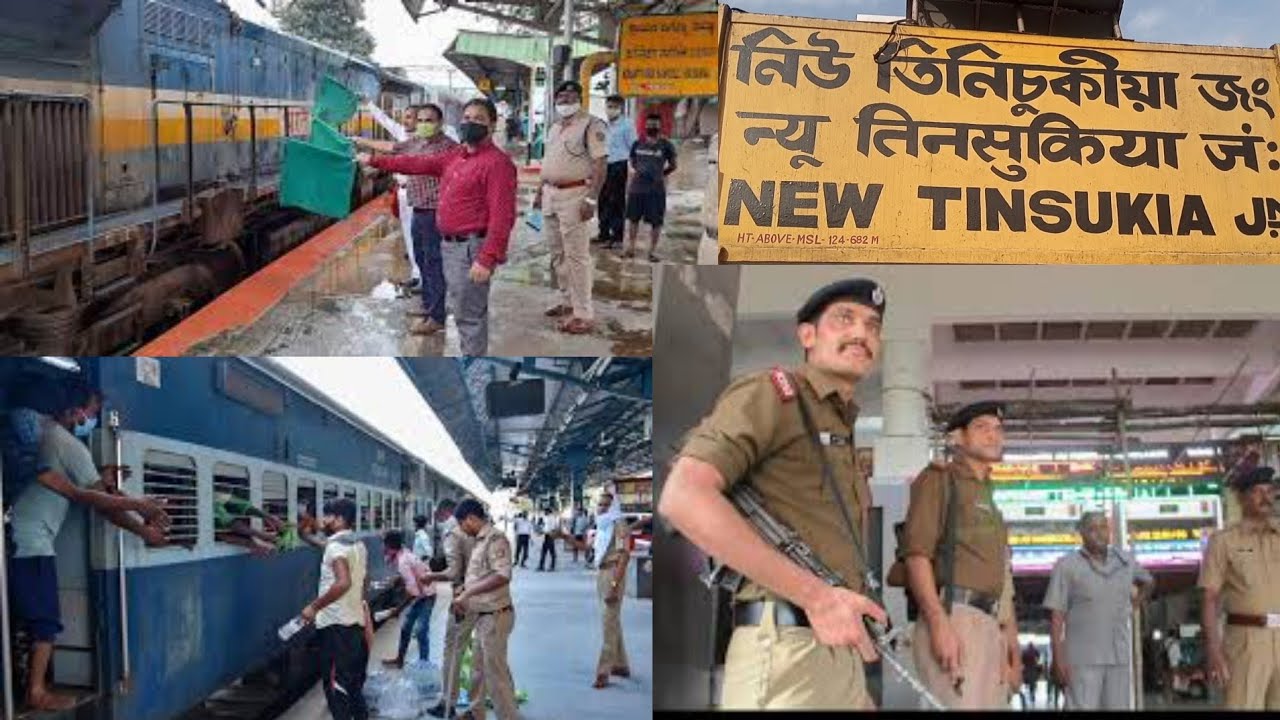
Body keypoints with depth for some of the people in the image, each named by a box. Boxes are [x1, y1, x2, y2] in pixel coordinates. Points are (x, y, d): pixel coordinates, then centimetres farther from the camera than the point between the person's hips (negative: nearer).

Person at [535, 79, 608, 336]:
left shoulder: (591, 125, -10)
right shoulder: (553, 127, 15)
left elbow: (600, 165, -16)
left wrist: (591, 199, -22)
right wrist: (540, 191, 19)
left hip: (574, 194, -8)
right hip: (551, 193, 8)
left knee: (576, 256, -9)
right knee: (558, 254, 14)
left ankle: (583, 314, -6)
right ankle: (568, 302, 26)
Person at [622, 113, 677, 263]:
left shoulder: (666, 146, -3)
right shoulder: (638, 144, 6)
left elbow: (673, 166, 5)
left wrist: (660, 174, 1)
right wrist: (638, 171, 3)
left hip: (656, 189, -3)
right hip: (636, 187, 3)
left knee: (655, 221, 1)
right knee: (632, 218, 10)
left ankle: (653, 251, 11)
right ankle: (630, 248, 22)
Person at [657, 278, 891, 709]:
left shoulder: (843, 434, 25)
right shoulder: (771, 393, -1)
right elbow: (682, 497, -18)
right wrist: (816, 596, -19)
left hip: (844, 658, 8)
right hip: (787, 656, -8)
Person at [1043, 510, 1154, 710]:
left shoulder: (1125, 561, 9)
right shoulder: (1067, 565, -4)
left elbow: (1149, 581, 32)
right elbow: (1056, 615, -6)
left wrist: (1134, 604, 15)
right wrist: (1058, 657, -13)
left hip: (1119, 656, 5)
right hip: (1083, 658, -5)